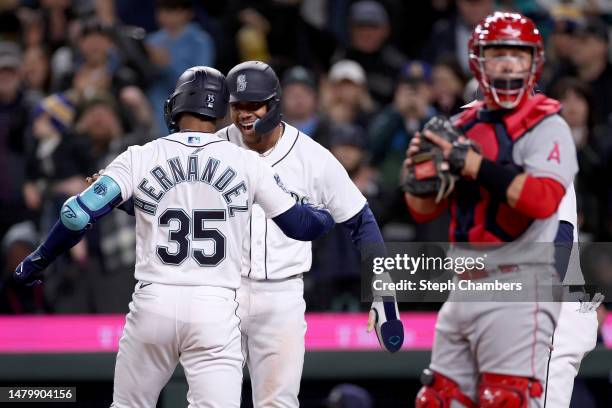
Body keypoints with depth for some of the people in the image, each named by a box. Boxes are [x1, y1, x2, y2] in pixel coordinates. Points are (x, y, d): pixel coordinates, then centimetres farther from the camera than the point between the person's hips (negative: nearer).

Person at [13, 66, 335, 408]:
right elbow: (298, 225, 10)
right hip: (215, 311, -1)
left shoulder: (141, 159, 1)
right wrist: (329, 216, 32)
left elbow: (82, 213, -6)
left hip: (154, 304, 1)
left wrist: (38, 261, 7)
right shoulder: (247, 164, 3)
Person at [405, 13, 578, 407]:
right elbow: (424, 210, 18)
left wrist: (474, 165, -22)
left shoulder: (547, 126, -6)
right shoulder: (462, 125, 15)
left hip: (519, 286, -8)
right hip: (464, 288, 8)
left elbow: (544, 200, -23)